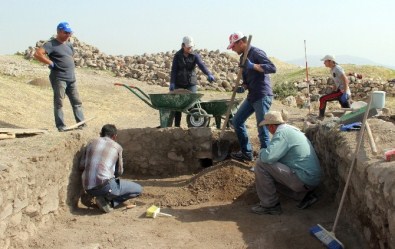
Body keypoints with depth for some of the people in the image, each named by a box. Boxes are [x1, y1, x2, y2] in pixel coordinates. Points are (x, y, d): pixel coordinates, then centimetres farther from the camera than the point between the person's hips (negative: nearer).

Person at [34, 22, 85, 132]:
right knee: (59, 103, -2)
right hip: (59, 78, -8)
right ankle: (61, 127, 3)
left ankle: (82, 124, 14)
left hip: (71, 78, 8)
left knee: (77, 102, 8)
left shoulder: (68, 44, 15)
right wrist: (51, 63, -18)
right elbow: (37, 53, -21)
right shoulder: (51, 44, -9)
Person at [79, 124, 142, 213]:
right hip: (105, 185, -6)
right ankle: (107, 200, -3)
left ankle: (105, 199, 8)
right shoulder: (117, 146, 8)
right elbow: (119, 172, 12)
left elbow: (81, 166, 10)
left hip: (88, 189, 6)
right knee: (138, 189, 9)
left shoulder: (92, 143, 16)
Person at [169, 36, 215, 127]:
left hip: (191, 83, -1)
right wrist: (172, 83, -12)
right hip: (179, 84, 1)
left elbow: (201, 65, -18)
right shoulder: (177, 55, 1)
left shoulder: (195, 56, -2)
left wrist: (209, 74, -35)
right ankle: (176, 126, 14)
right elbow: (174, 69, -1)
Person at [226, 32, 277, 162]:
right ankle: (247, 153, 21)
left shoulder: (256, 53, -10)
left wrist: (253, 66, -27)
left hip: (262, 96, -10)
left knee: (262, 130, -8)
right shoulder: (243, 58, 16)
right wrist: (243, 87, 1)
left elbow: (272, 68, -22)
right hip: (252, 96, 10)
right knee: (237, 121, 12)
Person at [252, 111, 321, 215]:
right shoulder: (292, 129, 15)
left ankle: (269, 205, -3)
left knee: (261, 164, -12)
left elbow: (267, 157, -27)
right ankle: (304, 195, 15)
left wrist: (262, 152, -5)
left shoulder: (282, 133, -15)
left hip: (303, 180, -10)